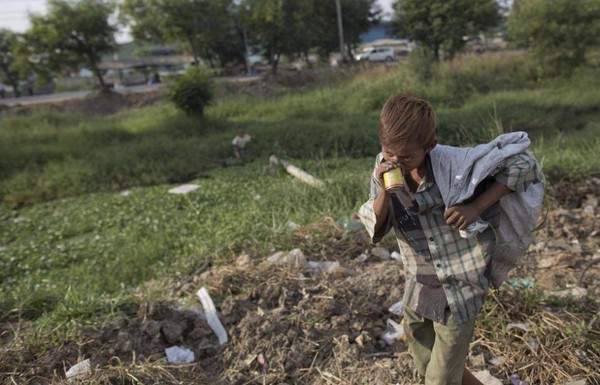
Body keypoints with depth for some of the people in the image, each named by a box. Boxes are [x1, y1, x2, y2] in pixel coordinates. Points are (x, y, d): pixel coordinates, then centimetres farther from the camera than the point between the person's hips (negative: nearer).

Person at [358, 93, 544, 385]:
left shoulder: (453, 164, -26)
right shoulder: (384, 167, -11)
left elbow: (522, 161, -17)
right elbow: (376, 229, -9)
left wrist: (476, 207, -25)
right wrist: (383, 191, -28)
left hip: (458, 290, -5)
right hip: (418, 288, 6)